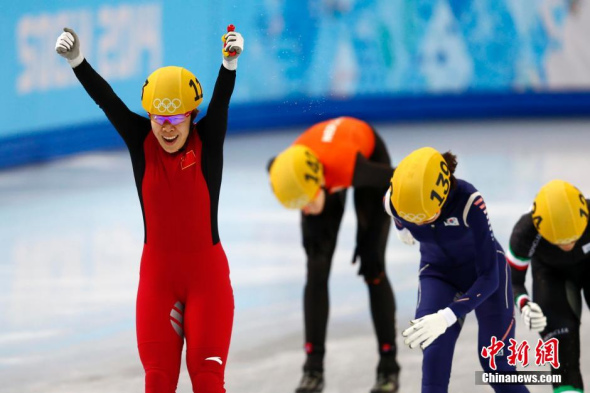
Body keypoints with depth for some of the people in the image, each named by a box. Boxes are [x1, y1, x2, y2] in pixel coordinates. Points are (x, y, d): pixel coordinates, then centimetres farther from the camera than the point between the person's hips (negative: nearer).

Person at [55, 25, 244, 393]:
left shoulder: (207, 141, -6)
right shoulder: (141, 141, -2)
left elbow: (222, 99, -23)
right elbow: (106, 99, -12)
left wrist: (230, 62, -42)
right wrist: (77, 61, -27)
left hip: (207, 273, -2)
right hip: (157, 274, 2)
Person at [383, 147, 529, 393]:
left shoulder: (468, 201, -37)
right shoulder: (394, 200, -26)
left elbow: (489, 277, -34)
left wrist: (448, 317, -44)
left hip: (485, 269, -2)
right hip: (437, 273, 2)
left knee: (494, 364, -1)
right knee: (434, 358, -18)